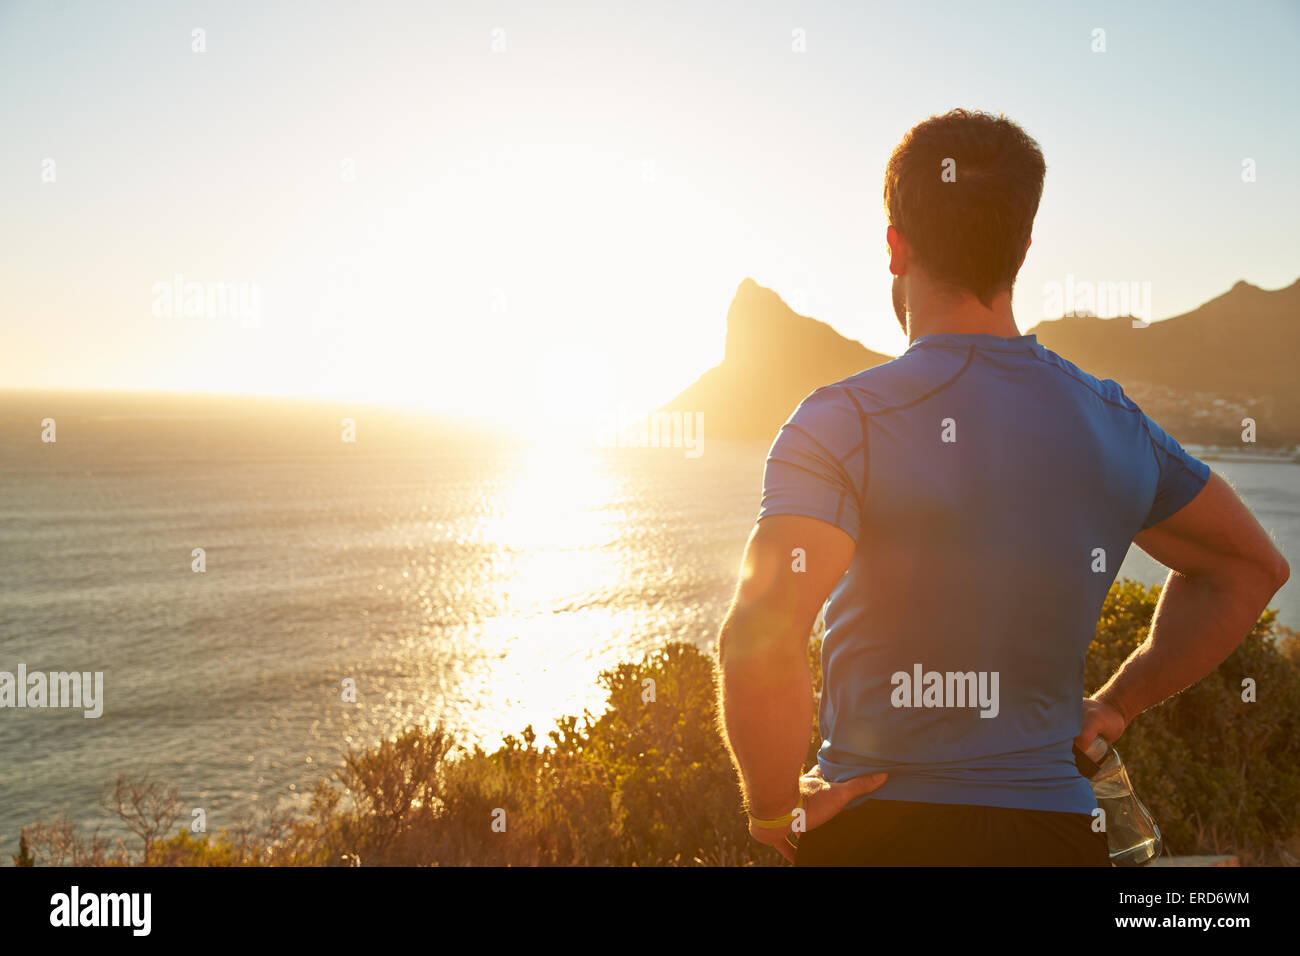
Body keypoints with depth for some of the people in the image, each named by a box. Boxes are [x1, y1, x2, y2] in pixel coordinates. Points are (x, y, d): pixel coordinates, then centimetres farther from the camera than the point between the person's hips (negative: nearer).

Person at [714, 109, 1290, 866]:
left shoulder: (845, 421, -15)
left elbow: (759, 639, -28)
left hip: (878, 827, -3)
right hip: (1051, 820, 4)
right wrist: (1116, 705, 15)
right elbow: (1252, 566, 17)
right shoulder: (1113, 421, 2)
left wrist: (776, 809, -12)